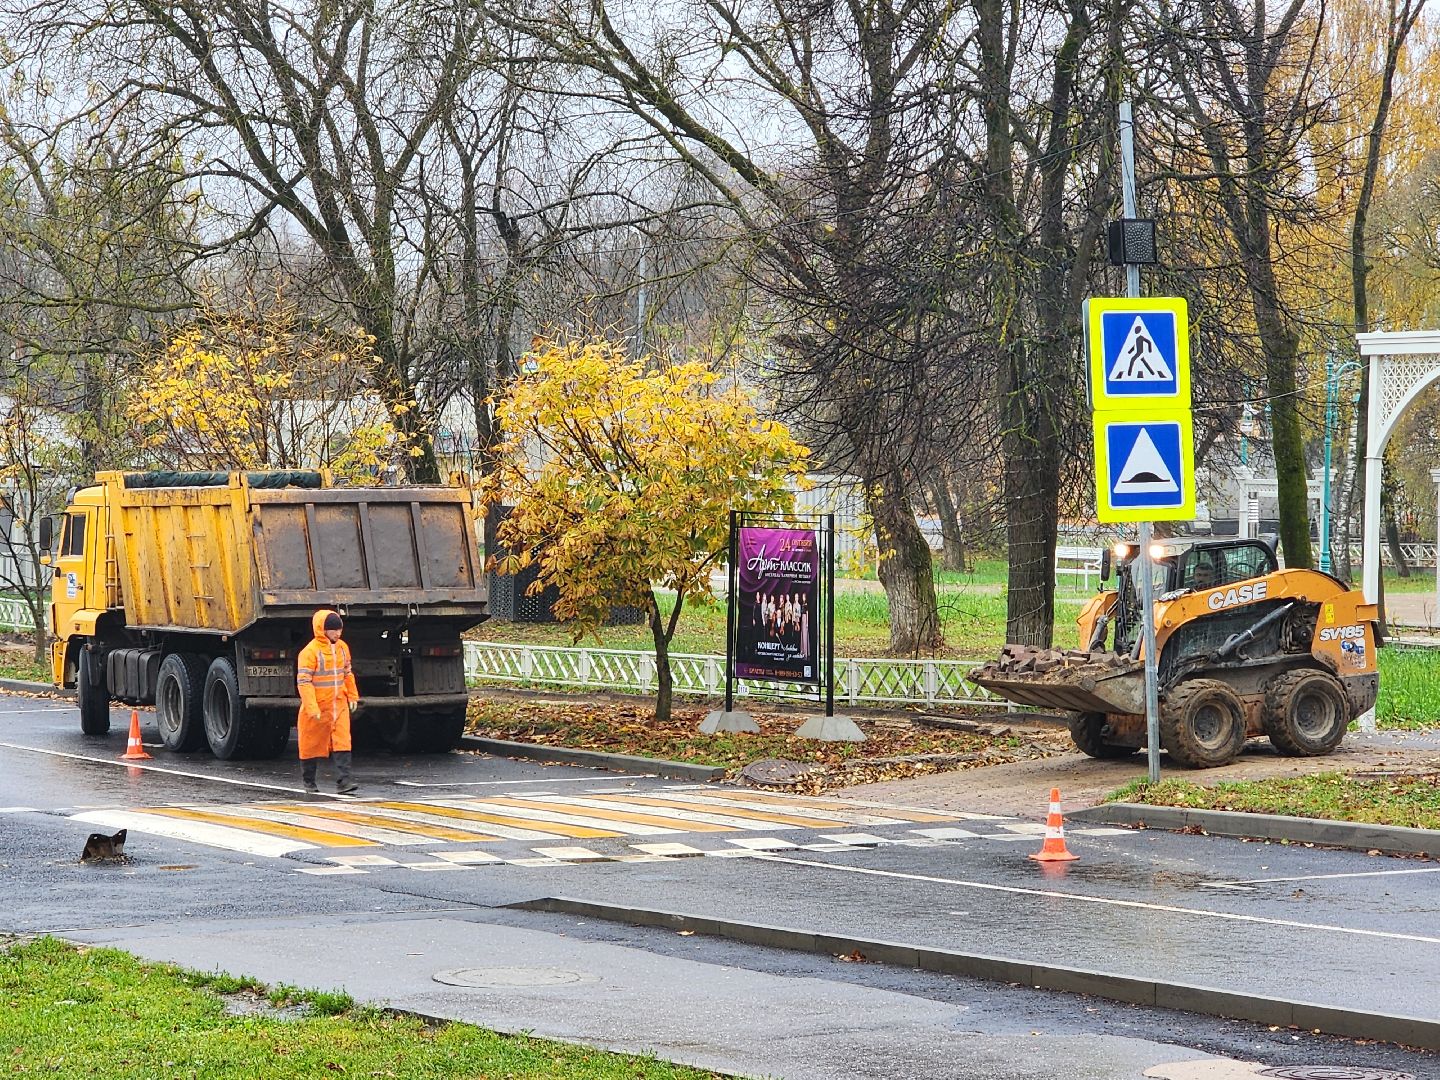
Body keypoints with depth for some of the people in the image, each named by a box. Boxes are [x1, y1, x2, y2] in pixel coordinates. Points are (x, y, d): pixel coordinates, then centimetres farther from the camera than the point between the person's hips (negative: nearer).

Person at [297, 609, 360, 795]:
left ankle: (344, 781, -13)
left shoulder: (342, 648, 7)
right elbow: (303, 681, -18)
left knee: (342, 743, -8)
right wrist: (312, 707, -23)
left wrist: (352, 696, 20)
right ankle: (309, 781, 24)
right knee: (312, 744, 9)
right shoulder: (310, 651, -15)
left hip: (339, 705, 5)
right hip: (317, 707, -5)